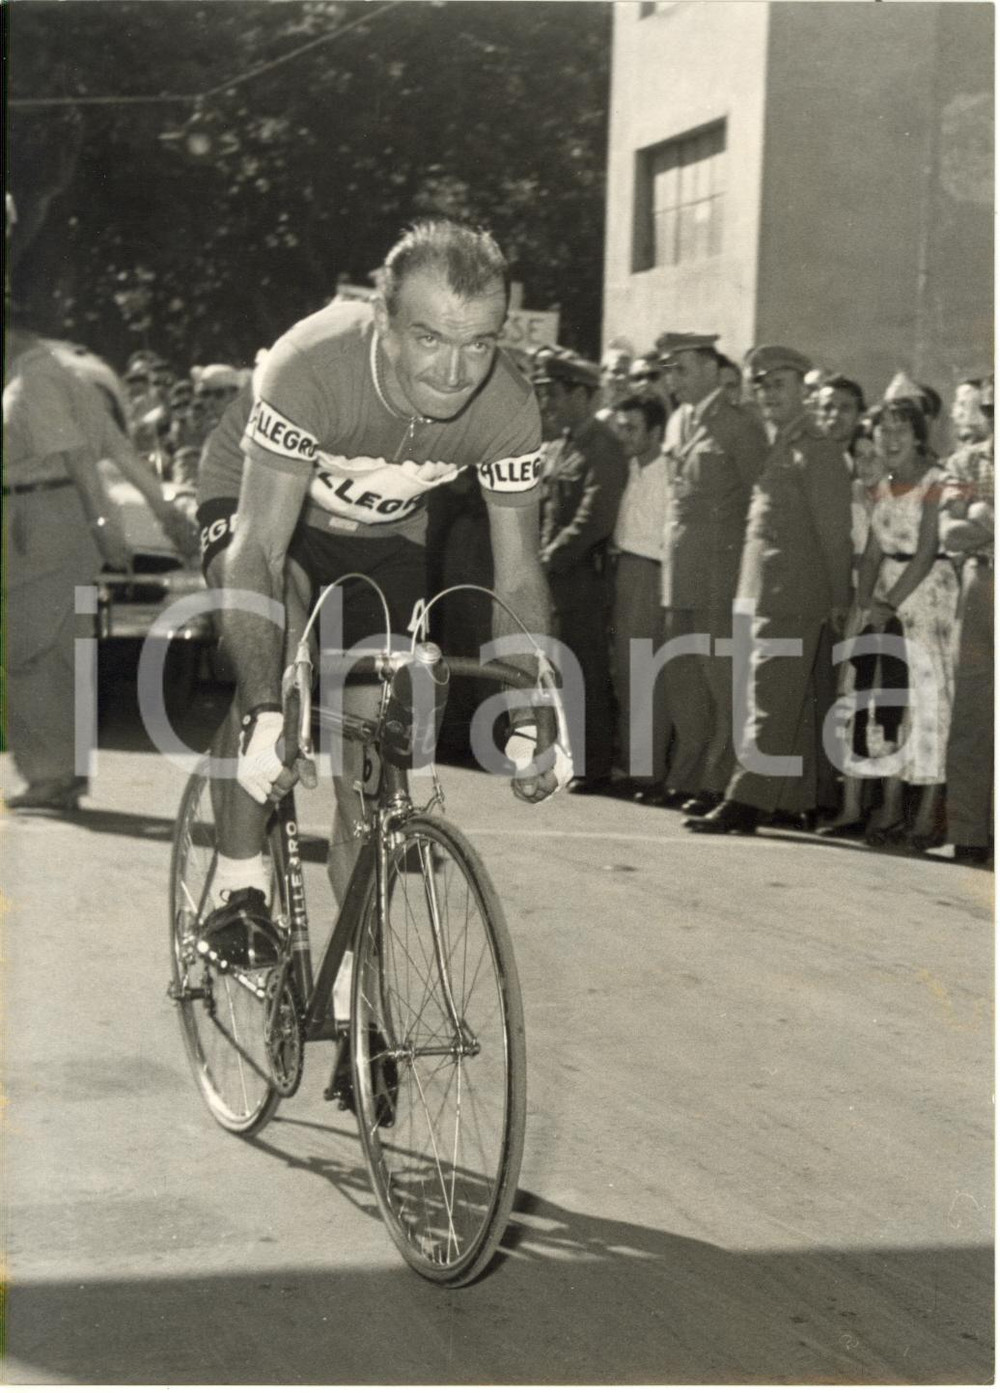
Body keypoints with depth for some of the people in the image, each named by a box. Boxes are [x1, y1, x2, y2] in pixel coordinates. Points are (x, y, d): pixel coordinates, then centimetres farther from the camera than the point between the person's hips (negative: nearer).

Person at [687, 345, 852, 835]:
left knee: (772, 699, -9)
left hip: (795, 599, -9)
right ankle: (813, 796, 21)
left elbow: (834, 532, -9)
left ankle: (746, 800, -11)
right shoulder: (773, 447, 17)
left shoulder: (816, 451, -8)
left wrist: (838, 601, -9)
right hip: (764, 594, 9)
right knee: (801, 705, 14)